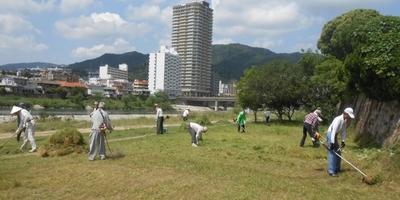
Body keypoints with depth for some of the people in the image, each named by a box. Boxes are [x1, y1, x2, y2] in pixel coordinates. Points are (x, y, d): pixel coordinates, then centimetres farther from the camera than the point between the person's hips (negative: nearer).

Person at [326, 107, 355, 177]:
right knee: (332, 153, -12)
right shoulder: (338, 119, -25)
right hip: (330, 134, -9)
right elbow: (334, 131, -29)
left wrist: (343, 141, 4)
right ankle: (331, 171, -11)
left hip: (335, 135, 9)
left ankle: (336, 168, 29)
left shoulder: (345, 120, 3)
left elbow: (343, 131, 9)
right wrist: (332, 142, -31)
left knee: (338, 153, 15)